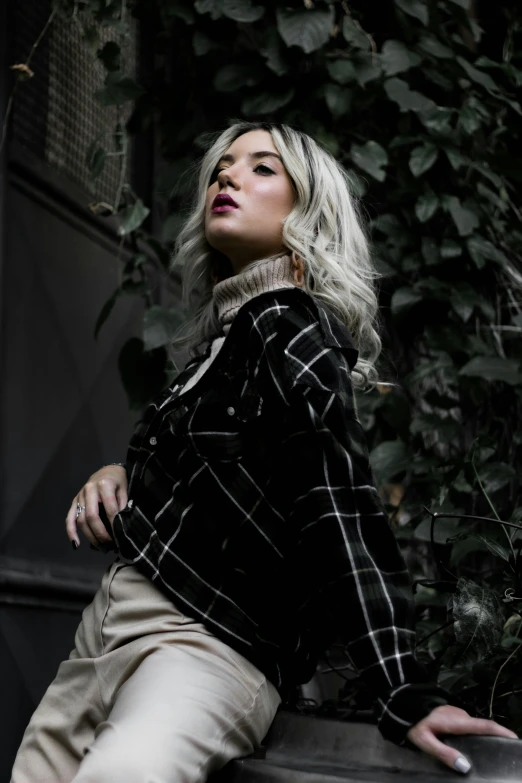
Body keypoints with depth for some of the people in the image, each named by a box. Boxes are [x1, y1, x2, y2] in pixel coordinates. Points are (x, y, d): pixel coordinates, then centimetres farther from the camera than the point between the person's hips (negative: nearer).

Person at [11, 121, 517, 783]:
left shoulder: (286, 326, -8)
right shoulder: (225, 336, 18)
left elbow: (341, 517, -18)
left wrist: (405, 694, -26)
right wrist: (120, 474, 10)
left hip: (209, 647, -9)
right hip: (111, 625, 9)